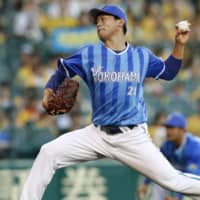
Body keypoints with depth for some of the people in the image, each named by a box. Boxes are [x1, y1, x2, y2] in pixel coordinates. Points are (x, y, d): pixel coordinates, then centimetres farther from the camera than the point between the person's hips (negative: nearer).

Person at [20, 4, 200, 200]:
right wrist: (49, 91, -7)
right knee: (48, 153, -12)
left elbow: (168, 72, 18)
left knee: (172, 180, -8)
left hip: (134, 138, -1)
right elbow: (62, 71, 11)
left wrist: (179, 44, 6)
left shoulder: (142, 56, 5)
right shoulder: (89, 54, 2)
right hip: (97, 135, 1)